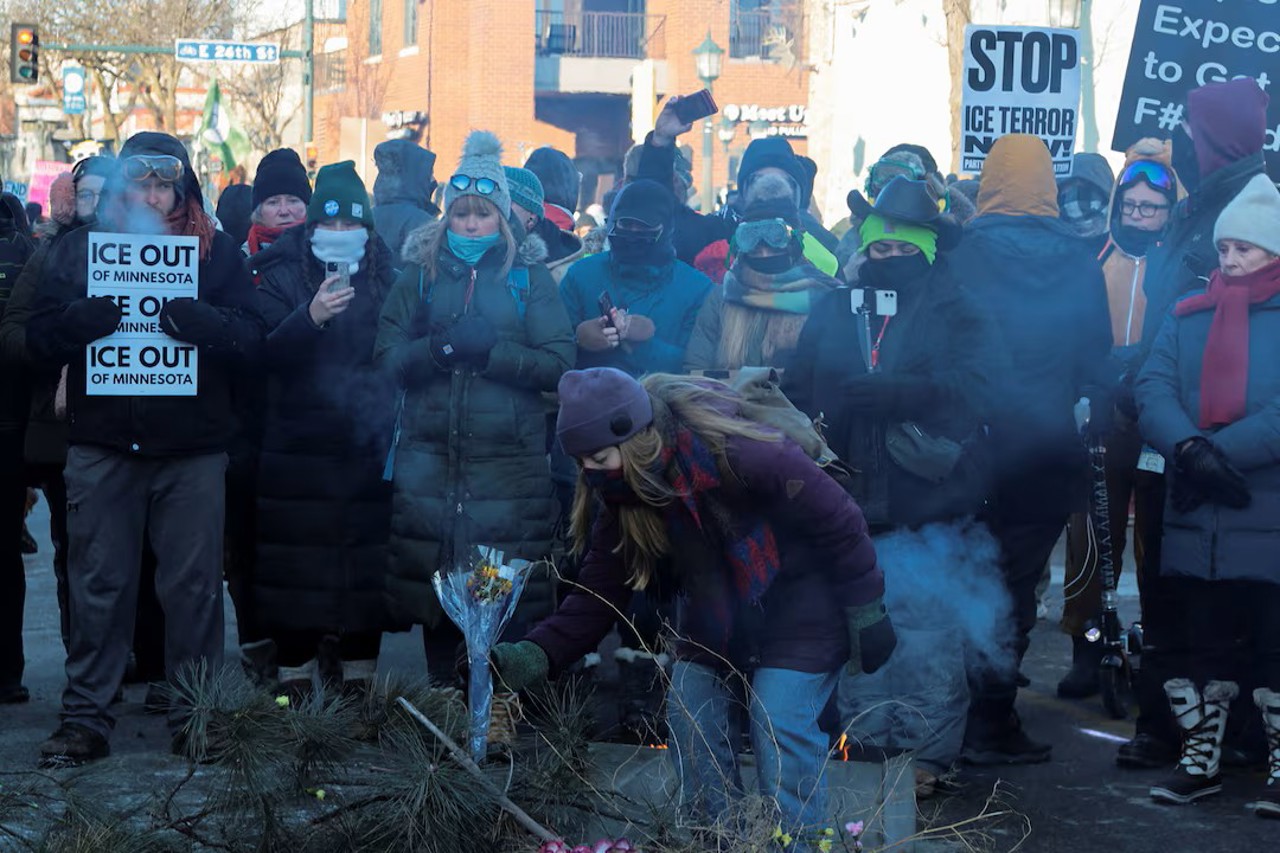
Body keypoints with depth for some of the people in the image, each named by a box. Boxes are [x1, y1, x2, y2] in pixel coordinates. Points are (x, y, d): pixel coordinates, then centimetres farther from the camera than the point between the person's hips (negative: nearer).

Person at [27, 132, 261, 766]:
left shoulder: (215, 250, 7)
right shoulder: (77, 248, 9)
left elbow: (249, 337, -2)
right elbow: (41, 338, 3)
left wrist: (200, 321, -22)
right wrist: (81, 320, -19)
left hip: (192, 448, 0)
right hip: (101, 444, 1)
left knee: (193, 585, 4)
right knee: (99, 584, 4)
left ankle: (194, 714, 15)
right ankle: (85, 718, 13)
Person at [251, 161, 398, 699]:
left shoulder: (386, 277, 11)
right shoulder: (282, 276, 3)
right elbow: (269, 352, -11)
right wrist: (310, 317, -27)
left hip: (369, 447, 2)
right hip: (299, 447, -2)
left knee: (367, 561, 1)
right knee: (297, 563, -2)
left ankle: (361, 675, 13)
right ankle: (294, 674, 9)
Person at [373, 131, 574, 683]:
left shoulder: (528, 275, 8)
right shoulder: (422, 270, 12)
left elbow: (559, 363, -3)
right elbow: (387, 355, 2)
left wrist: (490, 350, -14)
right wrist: (440, 347, -16)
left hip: (508, 458, -1)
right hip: (429, 456, 2)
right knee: (432, 578, 2)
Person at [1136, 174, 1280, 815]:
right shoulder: (1186, 317, 11)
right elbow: (1153, 391, -3)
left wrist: (1217, 452, -21)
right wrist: (1189, 449, -21)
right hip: (1198, 519, 4)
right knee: (1202, 643, 13)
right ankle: (1199, 761, 25)